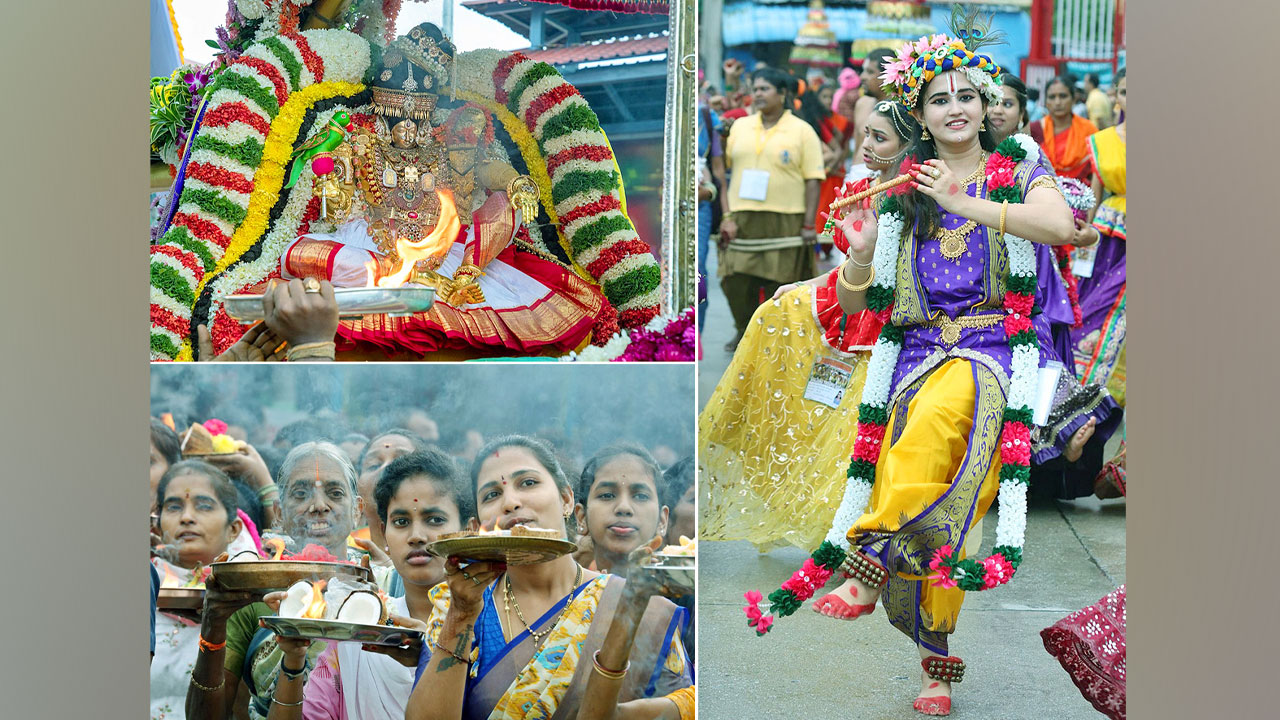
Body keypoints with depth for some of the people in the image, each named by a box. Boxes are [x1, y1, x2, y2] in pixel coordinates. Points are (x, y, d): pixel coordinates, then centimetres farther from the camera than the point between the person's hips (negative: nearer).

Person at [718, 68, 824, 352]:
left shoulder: (802, 131, 1)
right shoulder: (740, 127, 12)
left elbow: (813, 181, -3)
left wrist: (809, 225, -9)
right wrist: (726, 214, 3)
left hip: (784, 222, -3)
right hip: (742, 222, 3)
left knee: (779, 285, 0)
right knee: (735, 283, 2)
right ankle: (745, 332, 25)